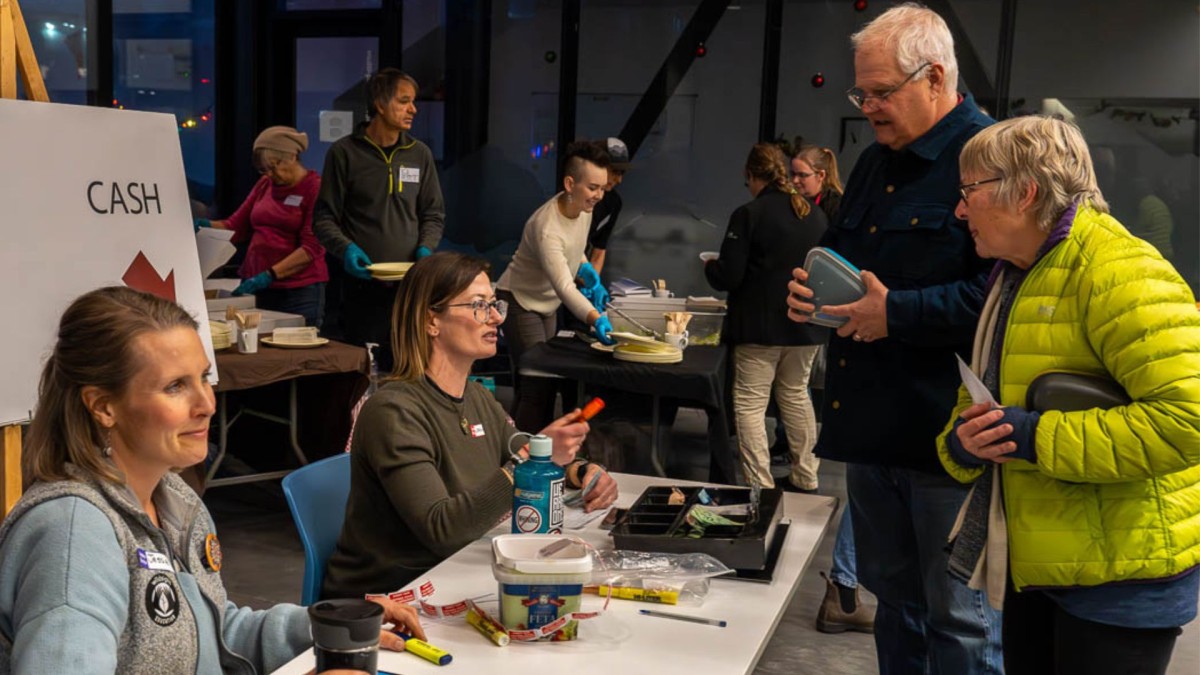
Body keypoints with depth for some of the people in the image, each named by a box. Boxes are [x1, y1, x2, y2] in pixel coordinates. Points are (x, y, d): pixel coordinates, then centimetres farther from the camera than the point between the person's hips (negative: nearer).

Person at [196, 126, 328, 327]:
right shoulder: (265, 184, 14)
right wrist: (209, 226, -6)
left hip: (299, 292, -5)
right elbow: (236, 226, 16)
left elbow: (312, 247, -13)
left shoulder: (314, 187, -6)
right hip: (256, 288, 5)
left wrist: (270, 275, -20)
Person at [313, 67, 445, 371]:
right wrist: (345, 249, -14)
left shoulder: (420, 154, 11)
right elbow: (324, 217, 4)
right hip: (362, 285, -3)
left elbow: (434, 214, 17)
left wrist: (425, 249, -2)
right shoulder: (344, 153, 1)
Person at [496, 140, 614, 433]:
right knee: (538, 384, -15)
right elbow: (563, 286, -42)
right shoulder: (546, 228, -33)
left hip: (547, 305, 8)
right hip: (520, 302, -8)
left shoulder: (583, 208, -7)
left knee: (545, 385, 11)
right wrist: (596, 319, -56)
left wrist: (589, 274, -3)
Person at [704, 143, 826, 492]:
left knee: (750, 403, 1)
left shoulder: (748, 214, -13)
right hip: (806, 324, 6)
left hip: (760, 326, -6)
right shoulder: (815, 215, 3)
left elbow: (728, 276, -15)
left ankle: (759, 486, -1)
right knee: (796, 395, 21)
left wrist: (709, 266, 7)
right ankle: (805, 477, 29)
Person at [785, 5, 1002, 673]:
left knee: (960, 618, 5)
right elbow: (843, 248, 26)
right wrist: (814, 281, 4)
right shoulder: (877, 162, 15)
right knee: (893, 595, 20)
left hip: (947, 438, -8)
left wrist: (897, 312, -23)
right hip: (873, 424, 8)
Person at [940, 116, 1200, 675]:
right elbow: (976, 400, 16)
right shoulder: (1011, 277, 12)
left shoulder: (1118, 271, -19)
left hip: (1119, 574, -9)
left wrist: (1036, 437, -26)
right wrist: (960, 442, -7)